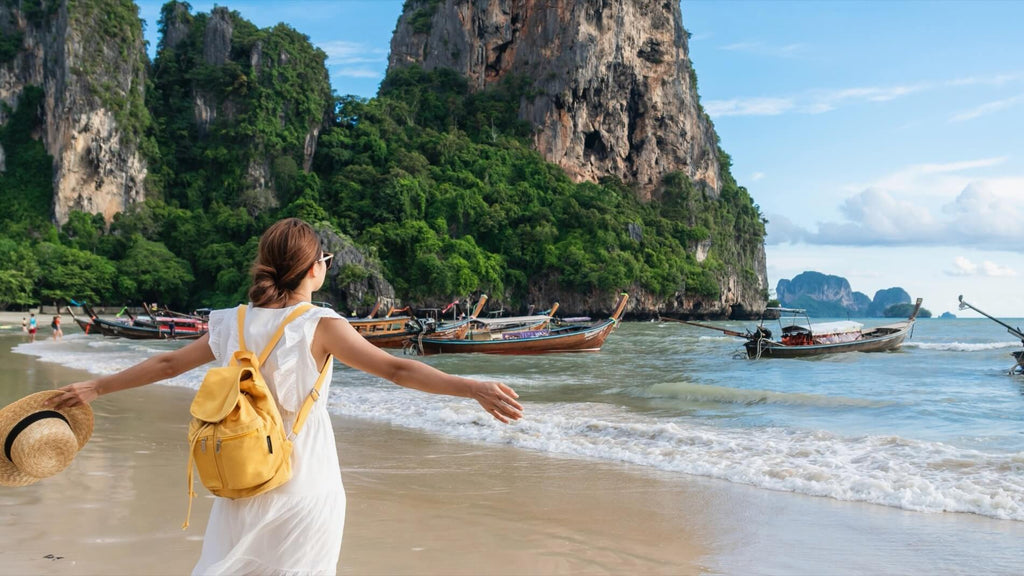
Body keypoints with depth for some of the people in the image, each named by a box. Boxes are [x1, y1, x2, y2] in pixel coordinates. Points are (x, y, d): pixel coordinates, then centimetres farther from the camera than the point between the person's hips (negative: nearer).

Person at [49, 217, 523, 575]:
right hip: (303, 487, -4)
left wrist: (96, 387, 26)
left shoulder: (233, 324, 1)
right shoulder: (320, 327, -13)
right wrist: (472, 388, -28)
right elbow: (396, 369, -23)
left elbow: (166, 364, 11)